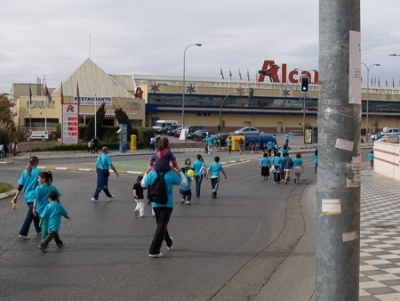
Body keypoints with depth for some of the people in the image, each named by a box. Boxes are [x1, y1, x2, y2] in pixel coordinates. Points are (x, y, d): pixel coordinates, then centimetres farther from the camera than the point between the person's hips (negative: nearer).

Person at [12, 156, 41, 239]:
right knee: (30, 215, -5)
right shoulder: (37, 171, -11)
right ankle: (22, 233, -9)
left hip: (27, 196, 7)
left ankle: (39, 230, 32)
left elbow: (20, 186, 3)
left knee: (35, 213, 21)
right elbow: (40, 184, -11)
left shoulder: (25, 172, 5)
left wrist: (16, 196, 6)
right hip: (34, 196, -7)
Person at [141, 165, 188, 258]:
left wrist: (146, 172, 20)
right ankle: (154, 251, -8)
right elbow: (184, 183, -3)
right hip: (167, 204, -4)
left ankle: (169, 242, 44)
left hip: (155, 204, 4)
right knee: (161, 226, -3)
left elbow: (143, 184, 10)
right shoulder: (171, 174, -12)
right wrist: (180, 172, 11)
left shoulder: (152, 173, -5)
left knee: (161, 225, 22)